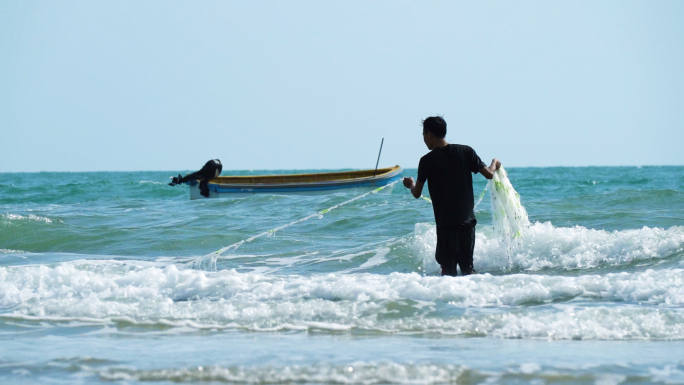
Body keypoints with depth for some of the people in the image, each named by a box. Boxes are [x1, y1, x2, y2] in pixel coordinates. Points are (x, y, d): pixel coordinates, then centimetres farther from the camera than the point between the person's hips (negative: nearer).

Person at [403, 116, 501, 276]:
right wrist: (495, 164, 25)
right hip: (467, 220, 3)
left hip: (445, 223, -3)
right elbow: (489, 174, 2)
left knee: (448, 269, 1)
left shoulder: (427, 160, -6)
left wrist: (411, 184, 24)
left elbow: (417, 194, 0)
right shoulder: (466, 151, 1)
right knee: (467, 267, 10)